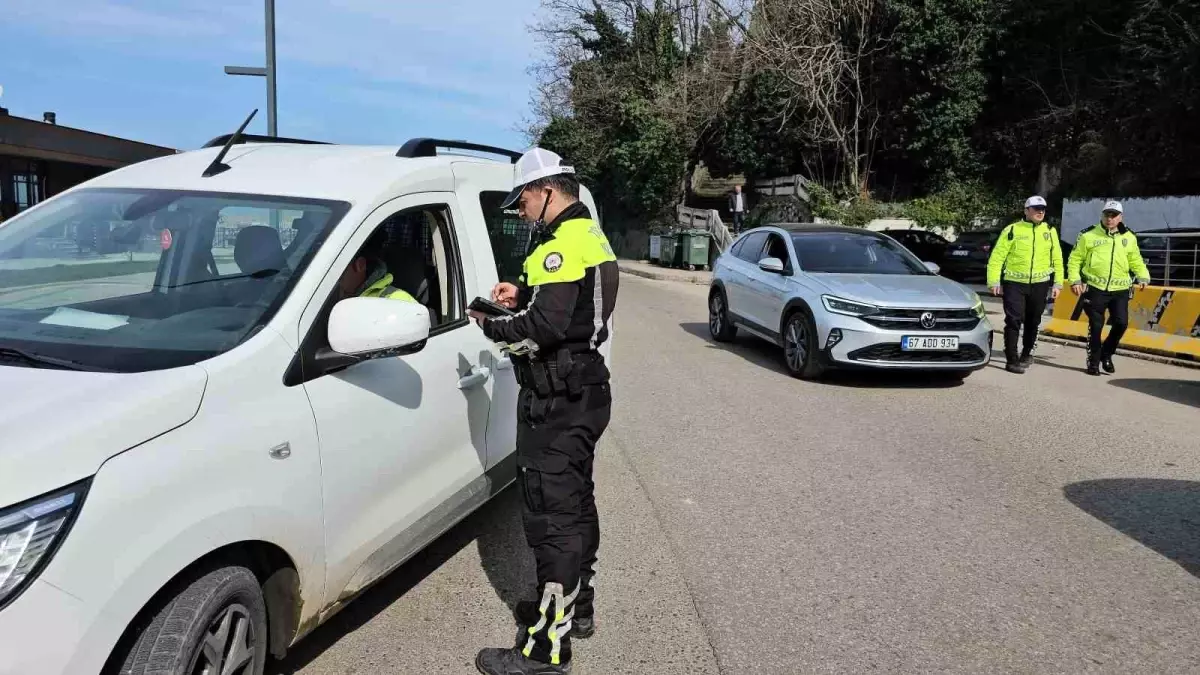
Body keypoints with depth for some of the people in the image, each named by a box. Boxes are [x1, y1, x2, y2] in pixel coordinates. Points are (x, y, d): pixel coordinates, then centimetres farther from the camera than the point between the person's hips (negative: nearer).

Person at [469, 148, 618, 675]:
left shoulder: (562, 243, -17)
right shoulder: (590, 235, 15)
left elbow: (546, 326, -25)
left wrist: (492, 328, -10)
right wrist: (524, 296, 9)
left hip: (556, 403, -11)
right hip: (584, 392, 11)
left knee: (551, 518, -6)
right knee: (576, 504, 20)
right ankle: (577, 607, 35)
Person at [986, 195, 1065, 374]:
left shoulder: (1050, 231, 8)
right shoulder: (1012, 230, -4)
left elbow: (1057, 259, 12)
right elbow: (997, 257, -6)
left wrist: (1057, 283, 7)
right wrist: (994, 281, -13)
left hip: (1039, 284, 4)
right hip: (1014, 283, -4)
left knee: (1033, 322, 15)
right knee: (1014, 320, -11)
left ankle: (1026, 354, 33)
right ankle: (1012, 360, -7)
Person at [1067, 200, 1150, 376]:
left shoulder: (1129, 238, 9)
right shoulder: (1089, 236, 0)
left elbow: (1136, 261, 17)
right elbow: (1075, 259, 2)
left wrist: (1143, 276, 1)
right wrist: (1075, 280, -8)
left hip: (1120, 290, 3)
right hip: (1095, 288, -3)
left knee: (1121, 323, -2)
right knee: (1096, 326, 1)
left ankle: (1106, 354, 22)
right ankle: (1093, 361, 15)